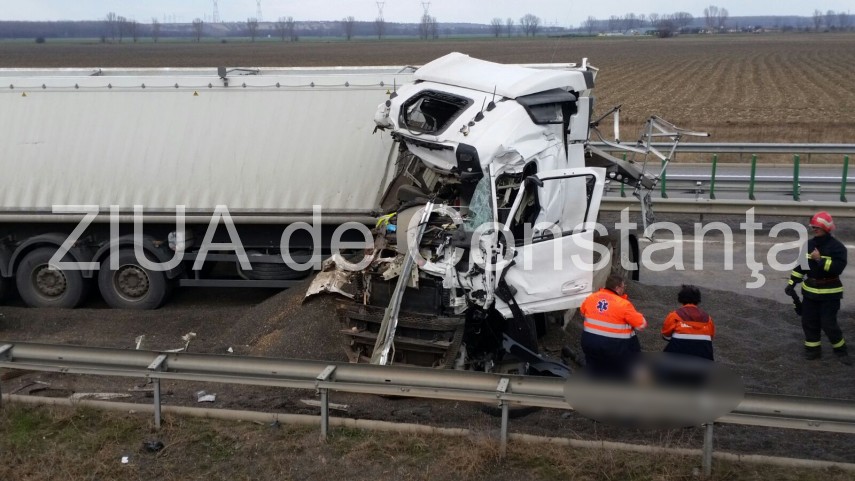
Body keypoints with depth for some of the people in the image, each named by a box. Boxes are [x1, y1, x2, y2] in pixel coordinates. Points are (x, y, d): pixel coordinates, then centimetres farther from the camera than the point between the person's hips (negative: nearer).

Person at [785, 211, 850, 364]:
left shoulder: (837, 247, -14)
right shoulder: (809, 244, 5)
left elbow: (838, 268, -26)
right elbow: (800, 265, 13)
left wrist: (820, 260, -31)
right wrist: (791, 283, 9)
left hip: (829, 292, -6)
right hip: (810, 290, 6)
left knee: (828, 324, -5)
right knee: (809, 321, 10)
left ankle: (841, 351, 14)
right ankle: (813, 350, 23)